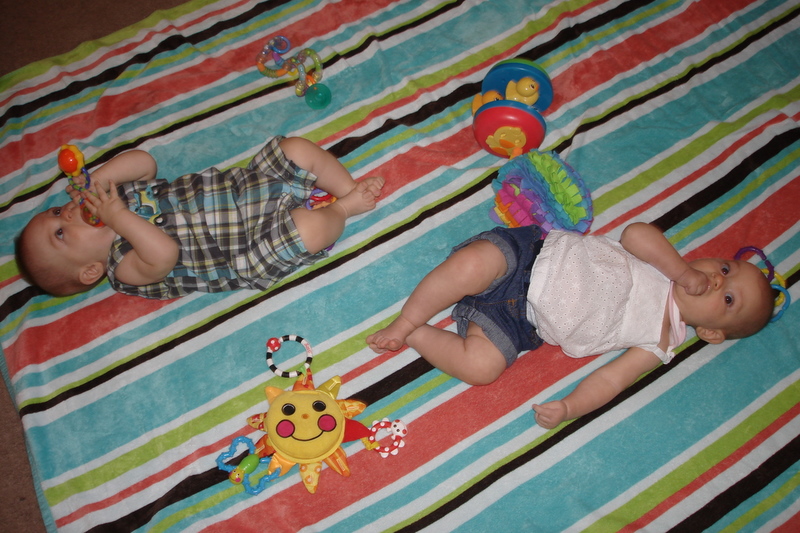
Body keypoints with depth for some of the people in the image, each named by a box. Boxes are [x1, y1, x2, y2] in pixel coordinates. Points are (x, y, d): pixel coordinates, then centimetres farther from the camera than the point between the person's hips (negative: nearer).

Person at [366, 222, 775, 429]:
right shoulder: (663, 261, 7)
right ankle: (406, 320, -4)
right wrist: (684, 270, -15)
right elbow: (635, 234, -11)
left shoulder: (657, 344, 3)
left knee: (481, 367, -24)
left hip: (523, 322, -1)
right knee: (469, 267, -28)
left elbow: (611, 379, -4)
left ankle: (411, 335, 0)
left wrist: (569, 408, -19)